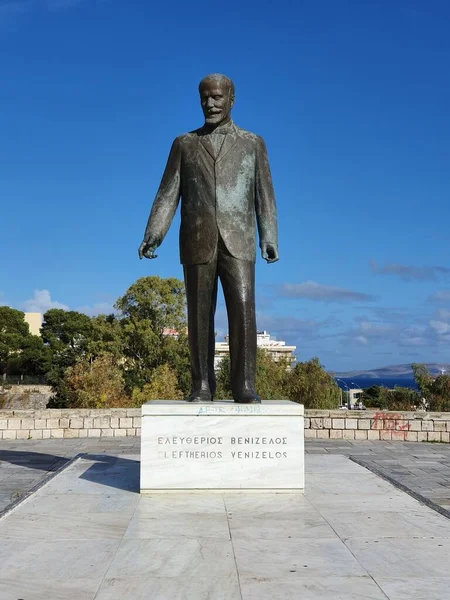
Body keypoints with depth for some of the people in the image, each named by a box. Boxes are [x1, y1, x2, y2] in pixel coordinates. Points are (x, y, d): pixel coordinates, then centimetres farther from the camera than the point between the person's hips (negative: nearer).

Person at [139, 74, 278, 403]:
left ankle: (244, 385, -8)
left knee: (243, 309, -13)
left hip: (237, 242, -1)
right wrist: (153, 235, -7)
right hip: (197, 242, 1)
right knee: (200, 315, 0)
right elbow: (168, 194, 7)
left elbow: (264, 197, 7)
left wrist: (269, 240, -7)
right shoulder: (184, 144, 15)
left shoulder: (253, 143, 13)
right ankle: (202, 385, 8)